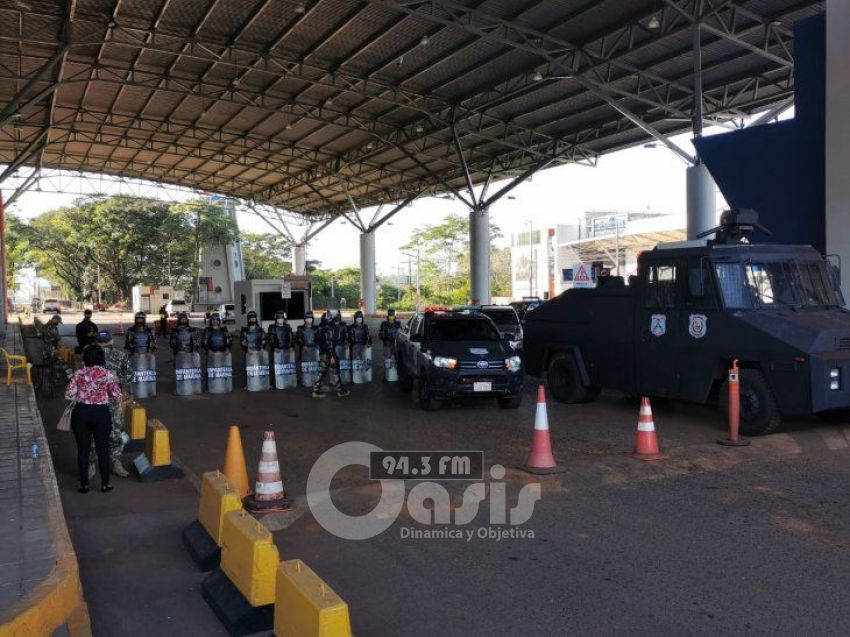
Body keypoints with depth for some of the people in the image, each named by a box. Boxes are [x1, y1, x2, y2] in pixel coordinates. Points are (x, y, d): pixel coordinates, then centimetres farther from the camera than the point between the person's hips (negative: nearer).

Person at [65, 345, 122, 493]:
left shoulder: (79, 373, -5)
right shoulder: (109, 374, -7)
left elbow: (69, 395, -5)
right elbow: (117, 398, -6)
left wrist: (81, 395, 14)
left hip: (81, 413, 1)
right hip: (101, 413, -1)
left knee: (83, 449, 10)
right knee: (103, 449, 10)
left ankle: (84, 484, 15)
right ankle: (105, 483, 15)